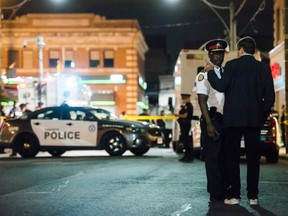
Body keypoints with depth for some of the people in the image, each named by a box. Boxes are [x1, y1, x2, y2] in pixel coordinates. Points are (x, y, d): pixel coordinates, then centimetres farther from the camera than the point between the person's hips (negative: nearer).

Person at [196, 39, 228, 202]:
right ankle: (215, 194, 4)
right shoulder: (204, 74, -4)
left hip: (226, 119, 6)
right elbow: (202, 100, -9)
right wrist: (209, 124, -16)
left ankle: (225, 191, 17)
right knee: (213, 158, -2)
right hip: (212, 119, -6)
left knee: (225, 156, 9)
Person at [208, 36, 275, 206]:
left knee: (232, 157, 3)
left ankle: (233, 195, 1)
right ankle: (253, 196, 6)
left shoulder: (232, 65, -3)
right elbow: (270, 96, 3)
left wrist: (210, 72, 3)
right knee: (253, 157, 7)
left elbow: (221, 86, -12)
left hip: (233, 118, -3)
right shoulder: (263, 68, 6)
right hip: (255, 120, 3)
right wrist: (263, 115, 13)